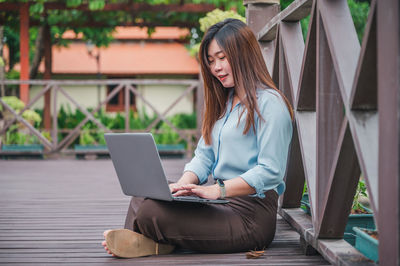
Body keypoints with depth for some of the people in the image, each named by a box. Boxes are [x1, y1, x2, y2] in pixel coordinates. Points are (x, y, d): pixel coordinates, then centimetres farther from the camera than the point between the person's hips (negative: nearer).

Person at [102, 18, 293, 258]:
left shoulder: (269, 103, -7)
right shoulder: (223, 103, 24)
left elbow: (270, 172, -16)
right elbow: (204, 156, 17)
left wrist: (219, 190, -26)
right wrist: (182, 186, -5)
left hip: (251, 212, -9)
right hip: (222, 204, 9)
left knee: (152, 213, -23)